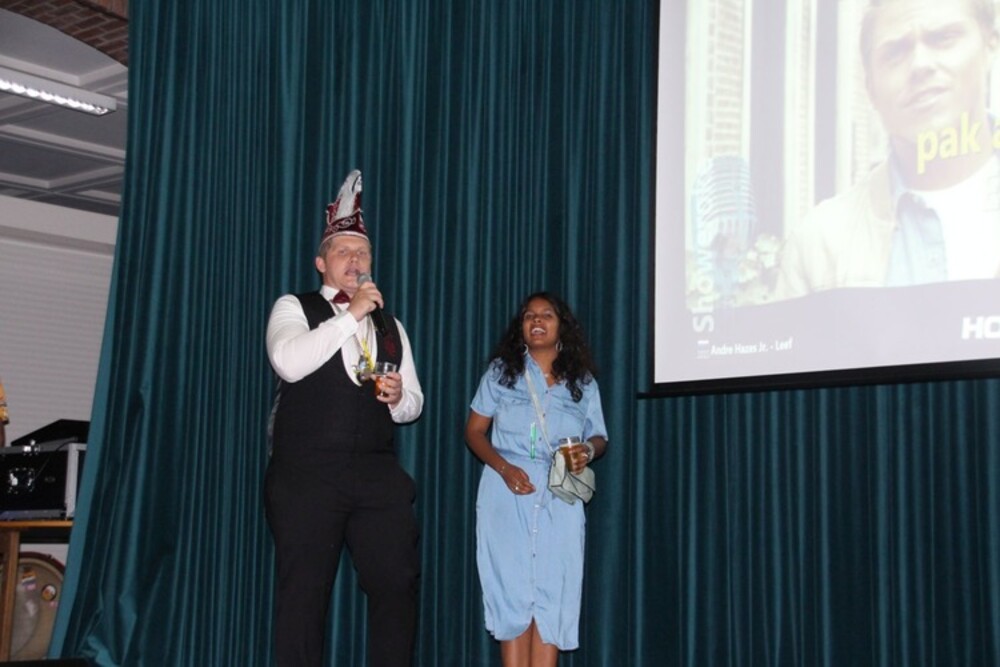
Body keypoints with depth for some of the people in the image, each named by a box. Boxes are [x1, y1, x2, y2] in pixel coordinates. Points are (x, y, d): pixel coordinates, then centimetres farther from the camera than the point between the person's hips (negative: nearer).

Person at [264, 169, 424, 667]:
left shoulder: (390, 326, 19)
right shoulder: (294, 307, 4)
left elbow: (414, 403, 20)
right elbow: (289, 362, -17)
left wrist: (398, 397, -4)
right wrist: (351, 315, -16)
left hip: (378, 475, 4)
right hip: (306, 475, -4)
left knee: (397, 584, 1)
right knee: (304, 591, -2)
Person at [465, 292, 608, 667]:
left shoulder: (582, 382, 11)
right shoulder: (501, 372, 8)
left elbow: (599, 438, 15)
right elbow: (474, 431, 7)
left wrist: (588, 450, -11)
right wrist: (504, 467, -11)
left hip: (559, 498, 1)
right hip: (507, 494, -1)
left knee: (552, 593, -5)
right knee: (512, 589, -3)